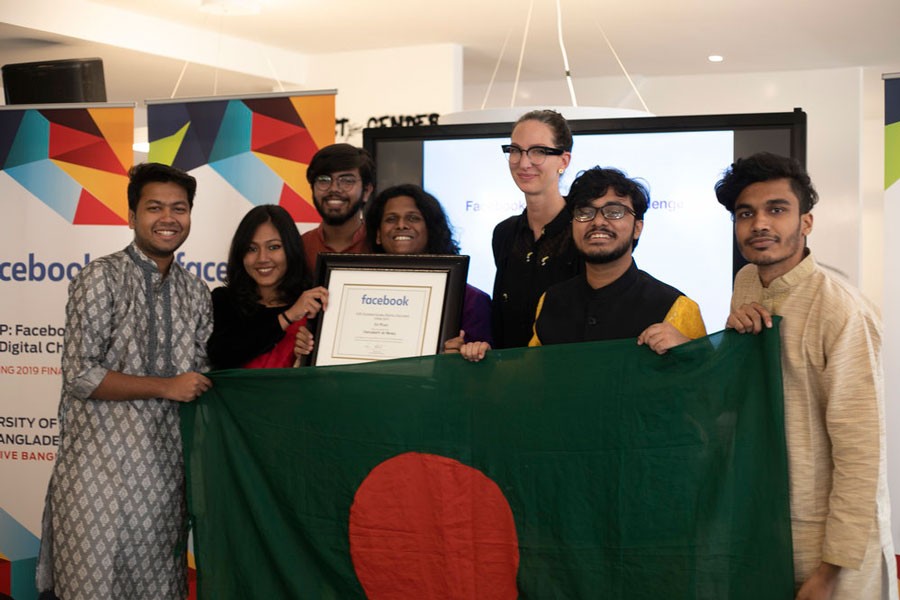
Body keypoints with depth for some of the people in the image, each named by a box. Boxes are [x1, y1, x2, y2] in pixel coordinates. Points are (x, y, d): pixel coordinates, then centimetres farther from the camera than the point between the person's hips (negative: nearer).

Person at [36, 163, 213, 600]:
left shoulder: (195, 293, 11)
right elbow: (80, 375, -13)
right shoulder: (101, 278, -7)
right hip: (102, 466, -5)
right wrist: (167, 387, -14)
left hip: (167, 467, 5)